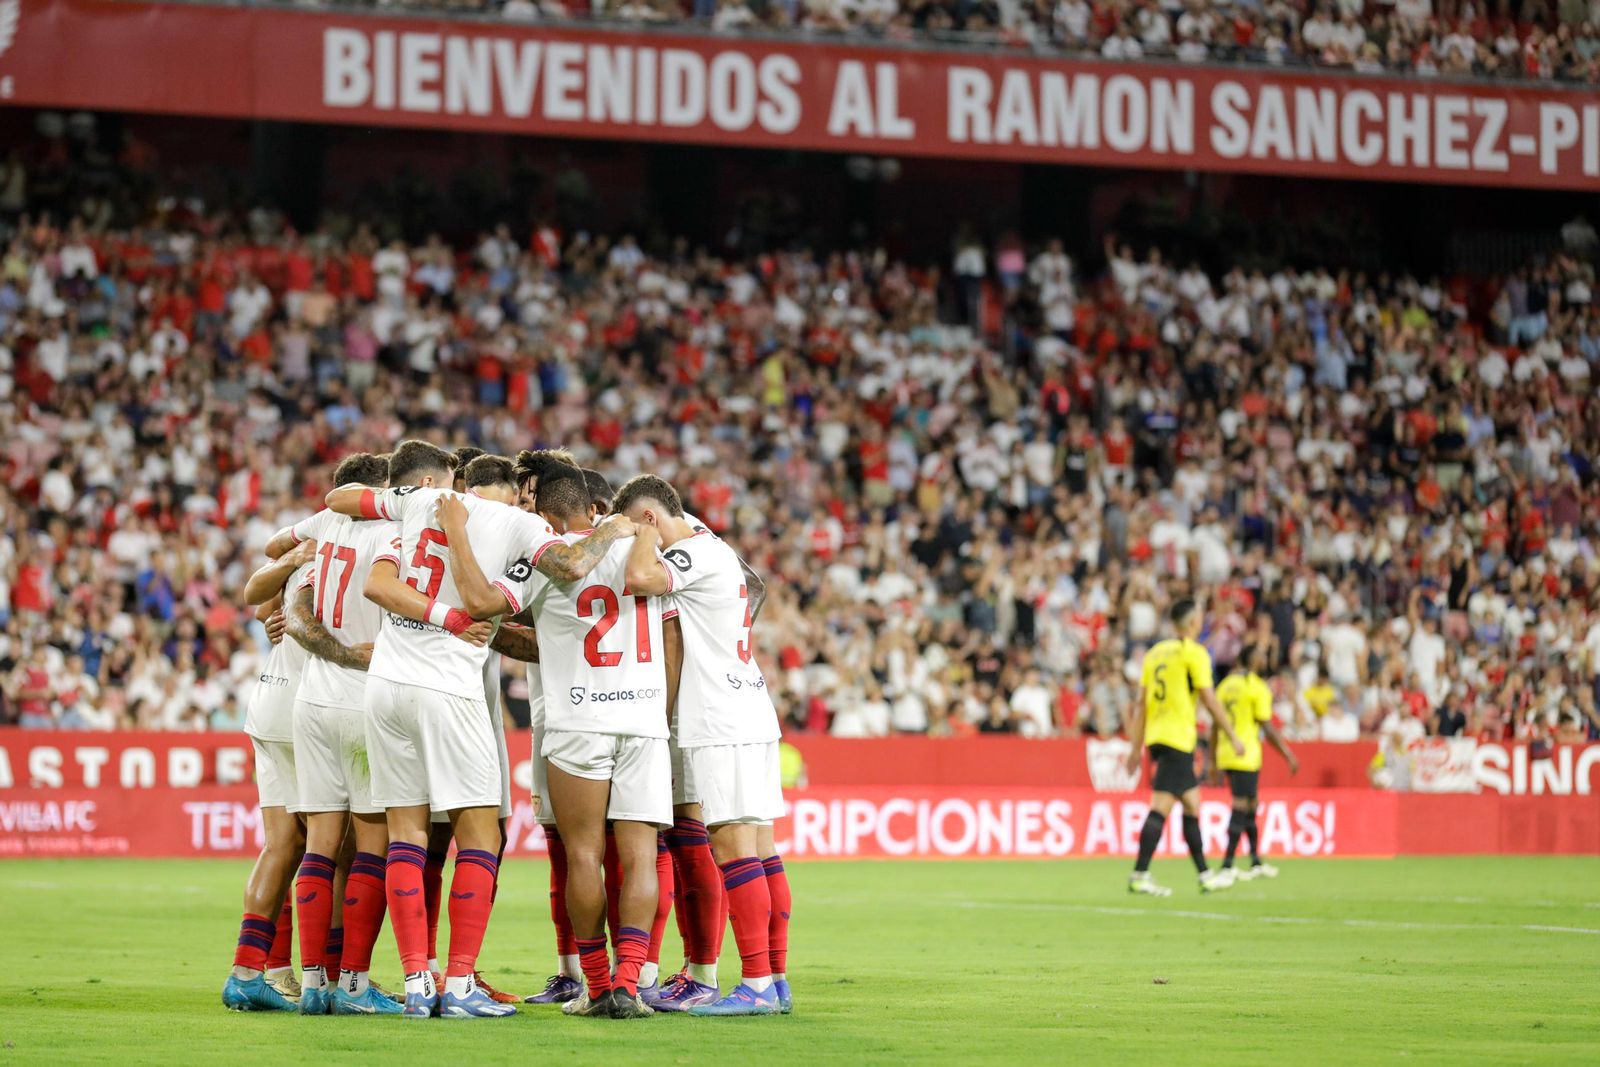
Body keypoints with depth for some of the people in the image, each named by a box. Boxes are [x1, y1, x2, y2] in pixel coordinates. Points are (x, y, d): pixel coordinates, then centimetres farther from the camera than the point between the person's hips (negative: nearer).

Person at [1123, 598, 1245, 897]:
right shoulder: (1194, 652, -6)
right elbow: (1209, 700, -9)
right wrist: (1233, 737, -1)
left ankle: (1205, 874, 19)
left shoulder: (1155, 652, 14)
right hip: (1178, 738, -8)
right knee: (1161, 806, -10)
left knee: (1192, 803, 15)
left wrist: (1136, 748, 17)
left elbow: (1141, 704, 14)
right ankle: (1139, 875, -15)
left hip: (1155, 737, 8)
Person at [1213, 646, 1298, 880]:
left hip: (1226, 755, 8)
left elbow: (1215, 726, 14)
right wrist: (1289, 756, -6)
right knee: (1241, 808, -5)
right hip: (1246, 755, -8)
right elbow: (1268, 728, -12)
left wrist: (1213, 760, 20)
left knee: (1250, 806, 17)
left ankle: (1256, 862, 22)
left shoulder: (1226, 685, 12)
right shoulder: (1258, 687, -10)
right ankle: (1227, 865, -8)